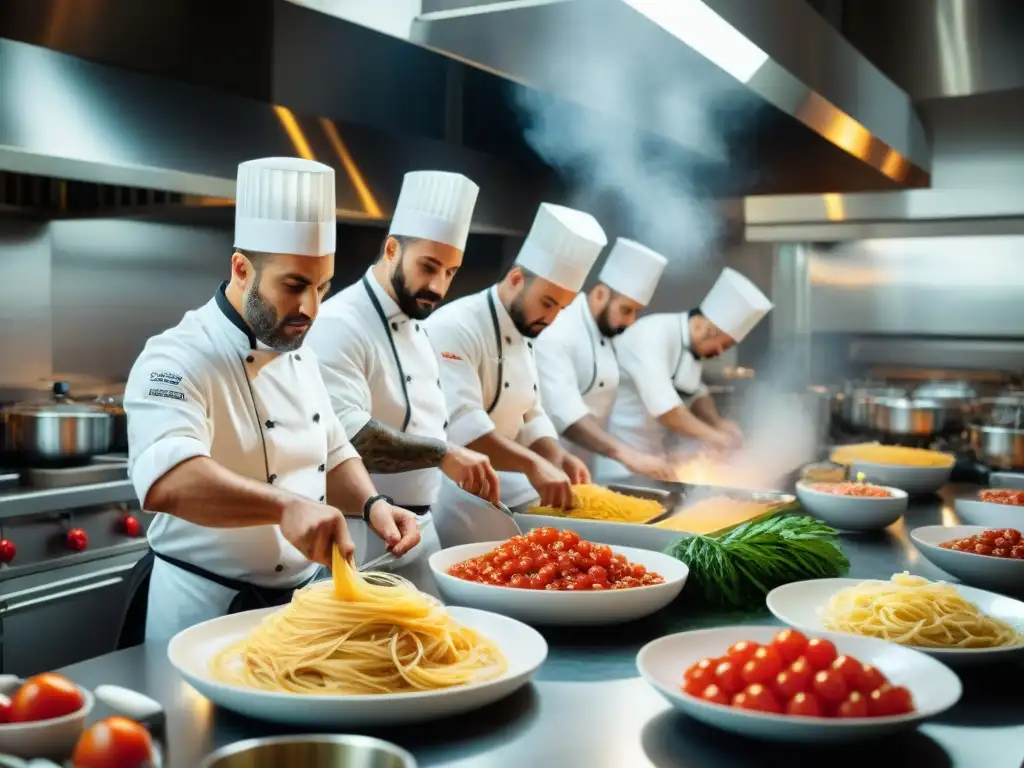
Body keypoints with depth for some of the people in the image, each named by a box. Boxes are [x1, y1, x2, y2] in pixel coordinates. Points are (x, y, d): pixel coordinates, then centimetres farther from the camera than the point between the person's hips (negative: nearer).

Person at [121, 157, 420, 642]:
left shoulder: (298, 354, 5)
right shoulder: (177, 360, -20)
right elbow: (165, 480, -38)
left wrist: (372, 505, -7)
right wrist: (286, 506, -52)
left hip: (303, 598, 7)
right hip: (207, 611, -7)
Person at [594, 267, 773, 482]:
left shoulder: (692, 345, 5)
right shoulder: (654, 334, -23)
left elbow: (694, 391, 16)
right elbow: (661, 404, -31)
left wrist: (717, 422, -2)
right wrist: (709, 434, -26)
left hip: (654, 450, 9)